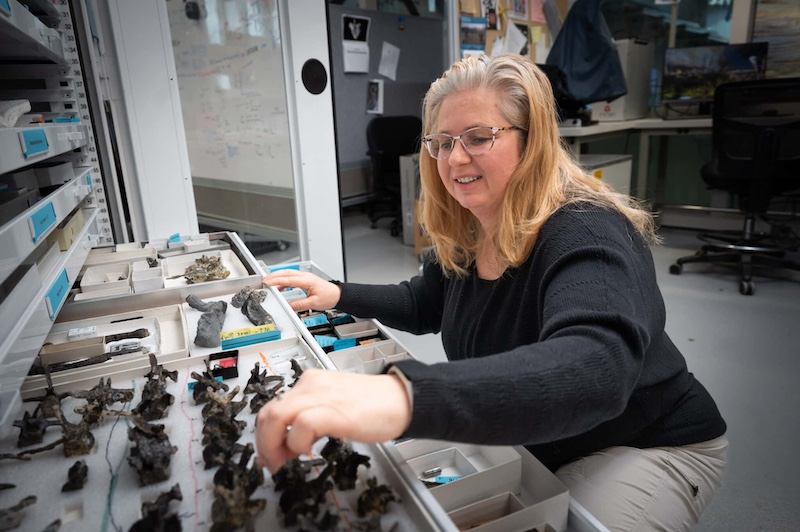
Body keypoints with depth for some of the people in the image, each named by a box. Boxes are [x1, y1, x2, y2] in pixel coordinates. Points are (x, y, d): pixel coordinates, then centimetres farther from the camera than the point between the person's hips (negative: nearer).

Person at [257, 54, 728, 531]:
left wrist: (406, 397, -64)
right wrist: (339, 295, -4)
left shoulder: (587, 234, -30)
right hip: (525, 440, 6)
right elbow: (424, 306, 12)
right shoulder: (463, 235, -6)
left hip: (648, 446, -5)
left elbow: (596, 369, -49)